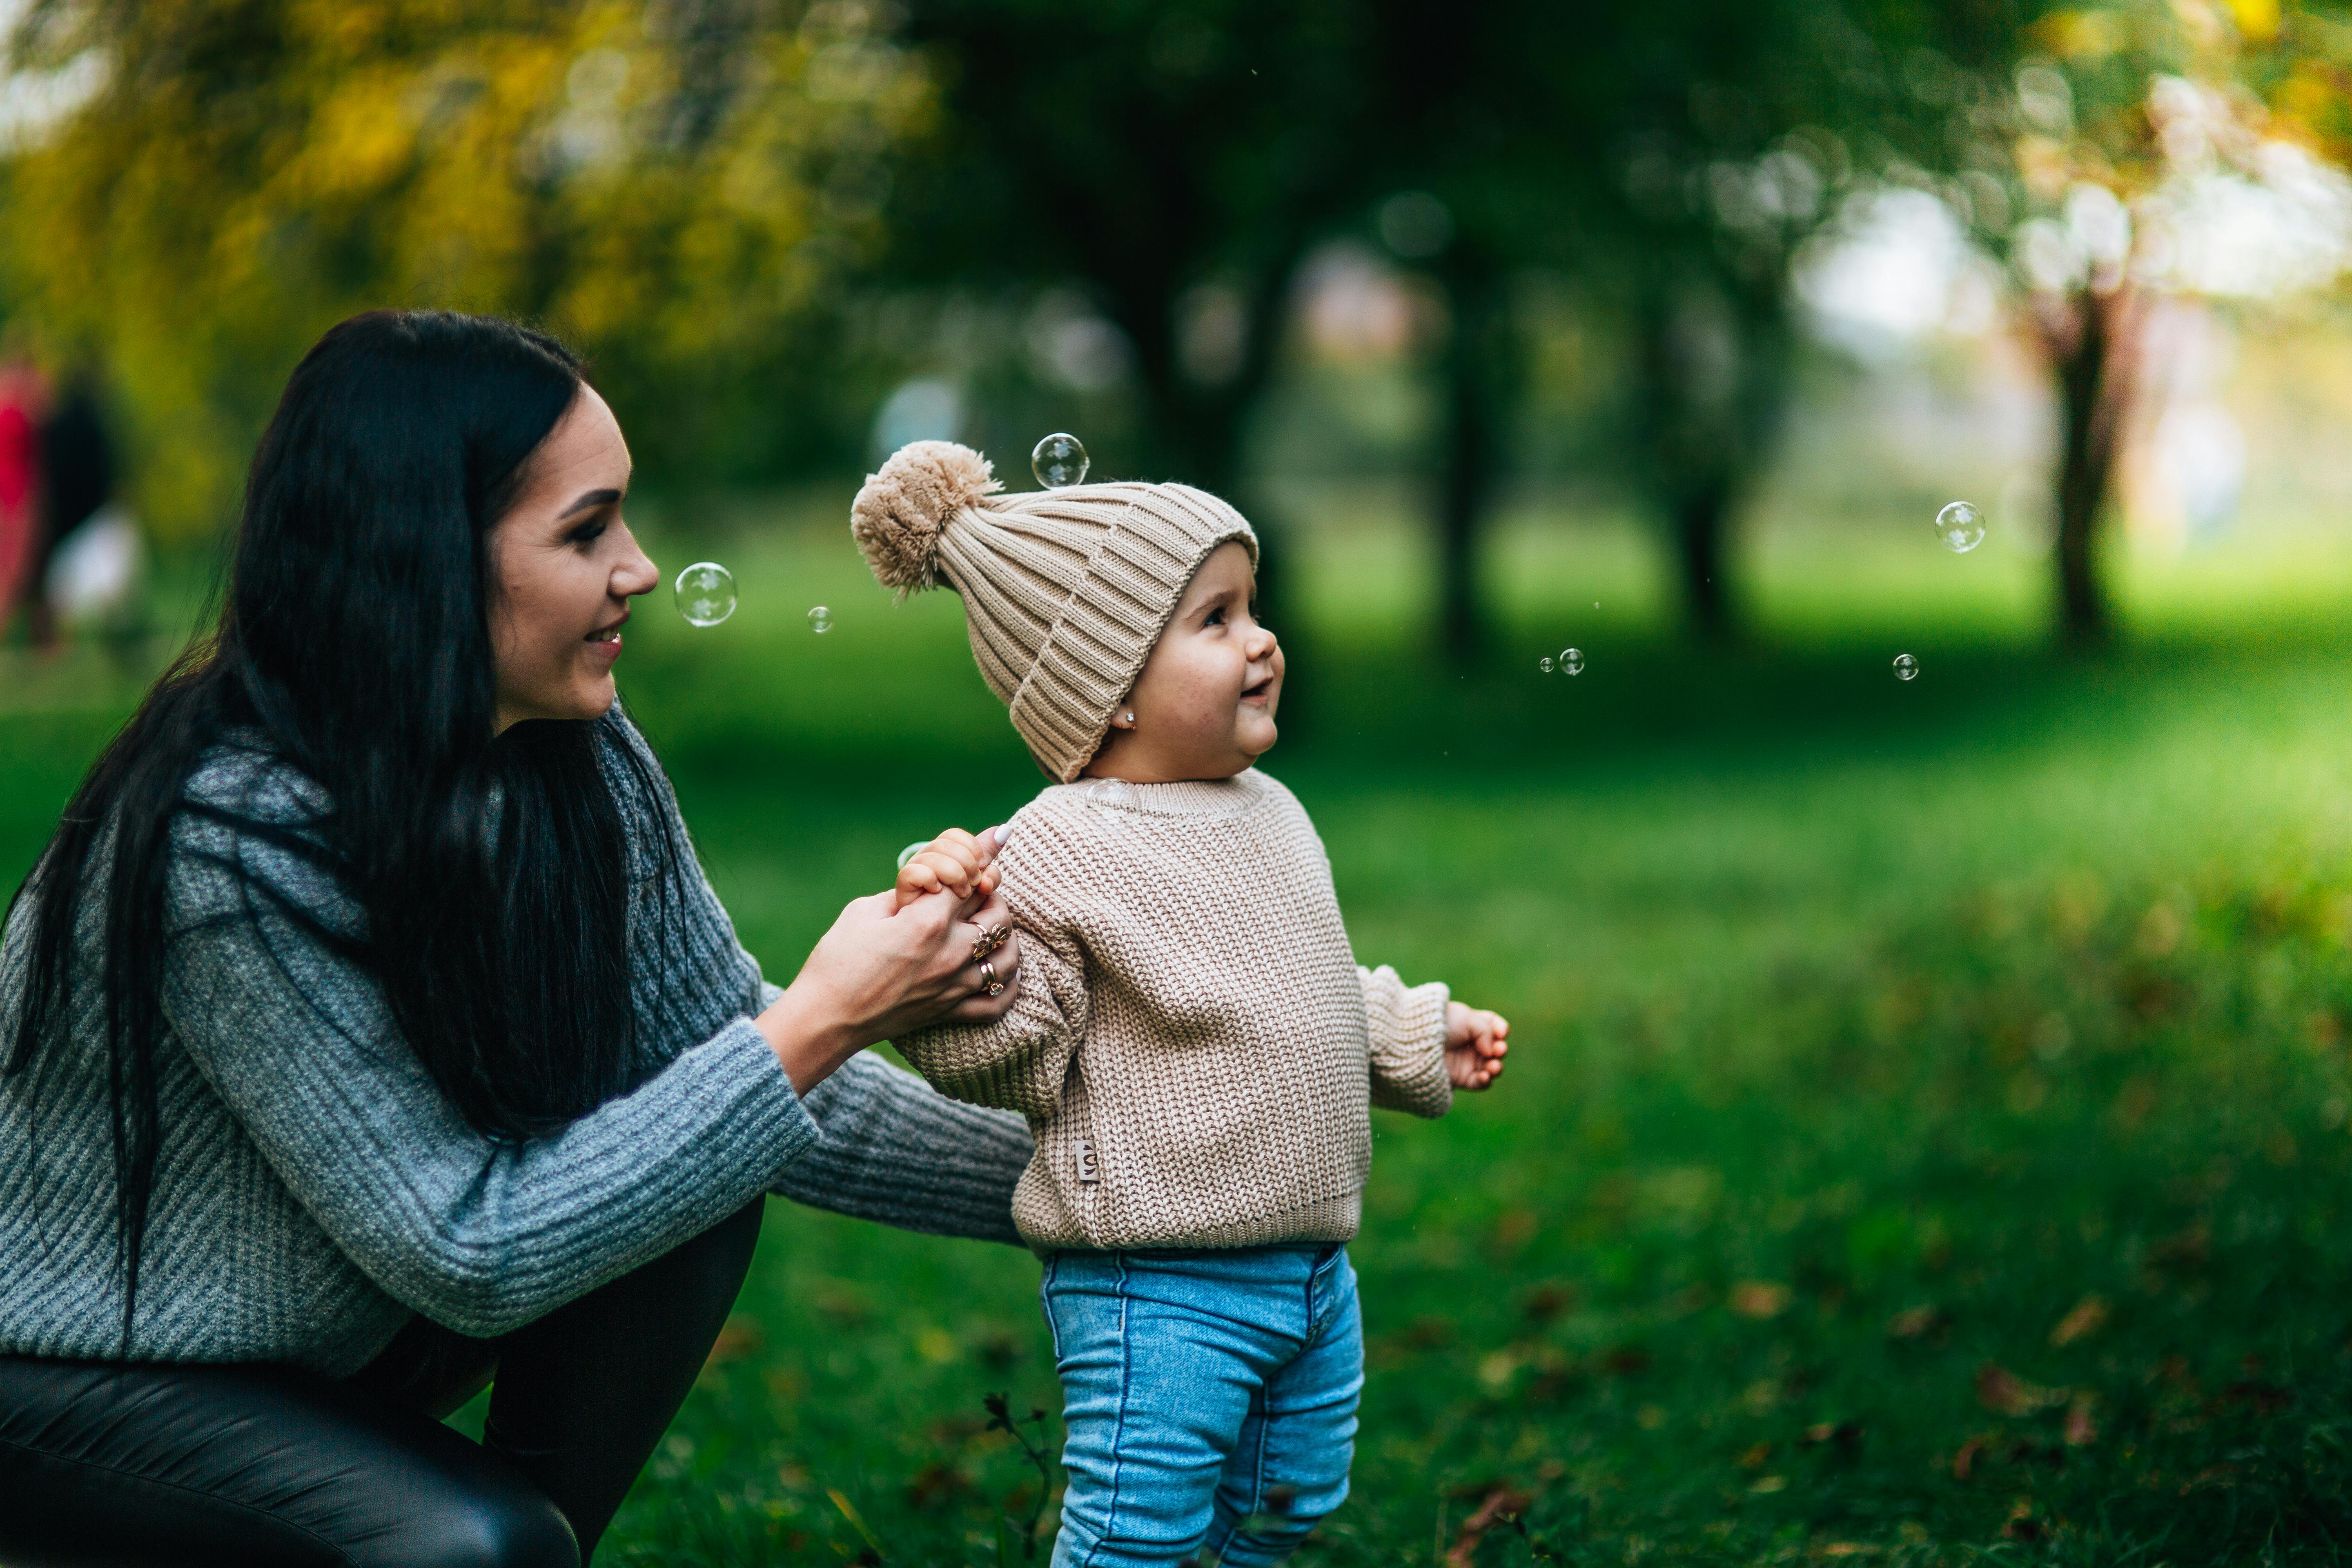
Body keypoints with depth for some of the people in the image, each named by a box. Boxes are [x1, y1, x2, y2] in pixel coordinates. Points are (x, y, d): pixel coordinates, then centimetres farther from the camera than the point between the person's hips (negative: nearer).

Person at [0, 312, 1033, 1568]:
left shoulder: (580, 762, -10)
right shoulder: (232, 838, -32)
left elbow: (735, 1063, -2)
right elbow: (470, 1254, -29)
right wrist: (819, 1024, -30)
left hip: (330, 1342, 7)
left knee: (700, 1191, -11)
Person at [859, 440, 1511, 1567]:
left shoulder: (1272, 816, 9)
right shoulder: (1056, 857, -17)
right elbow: (1011, 1067, -18)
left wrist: (1419, 1037, 28)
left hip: (1311, 1269, 8)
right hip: (1155, 1291, -8)